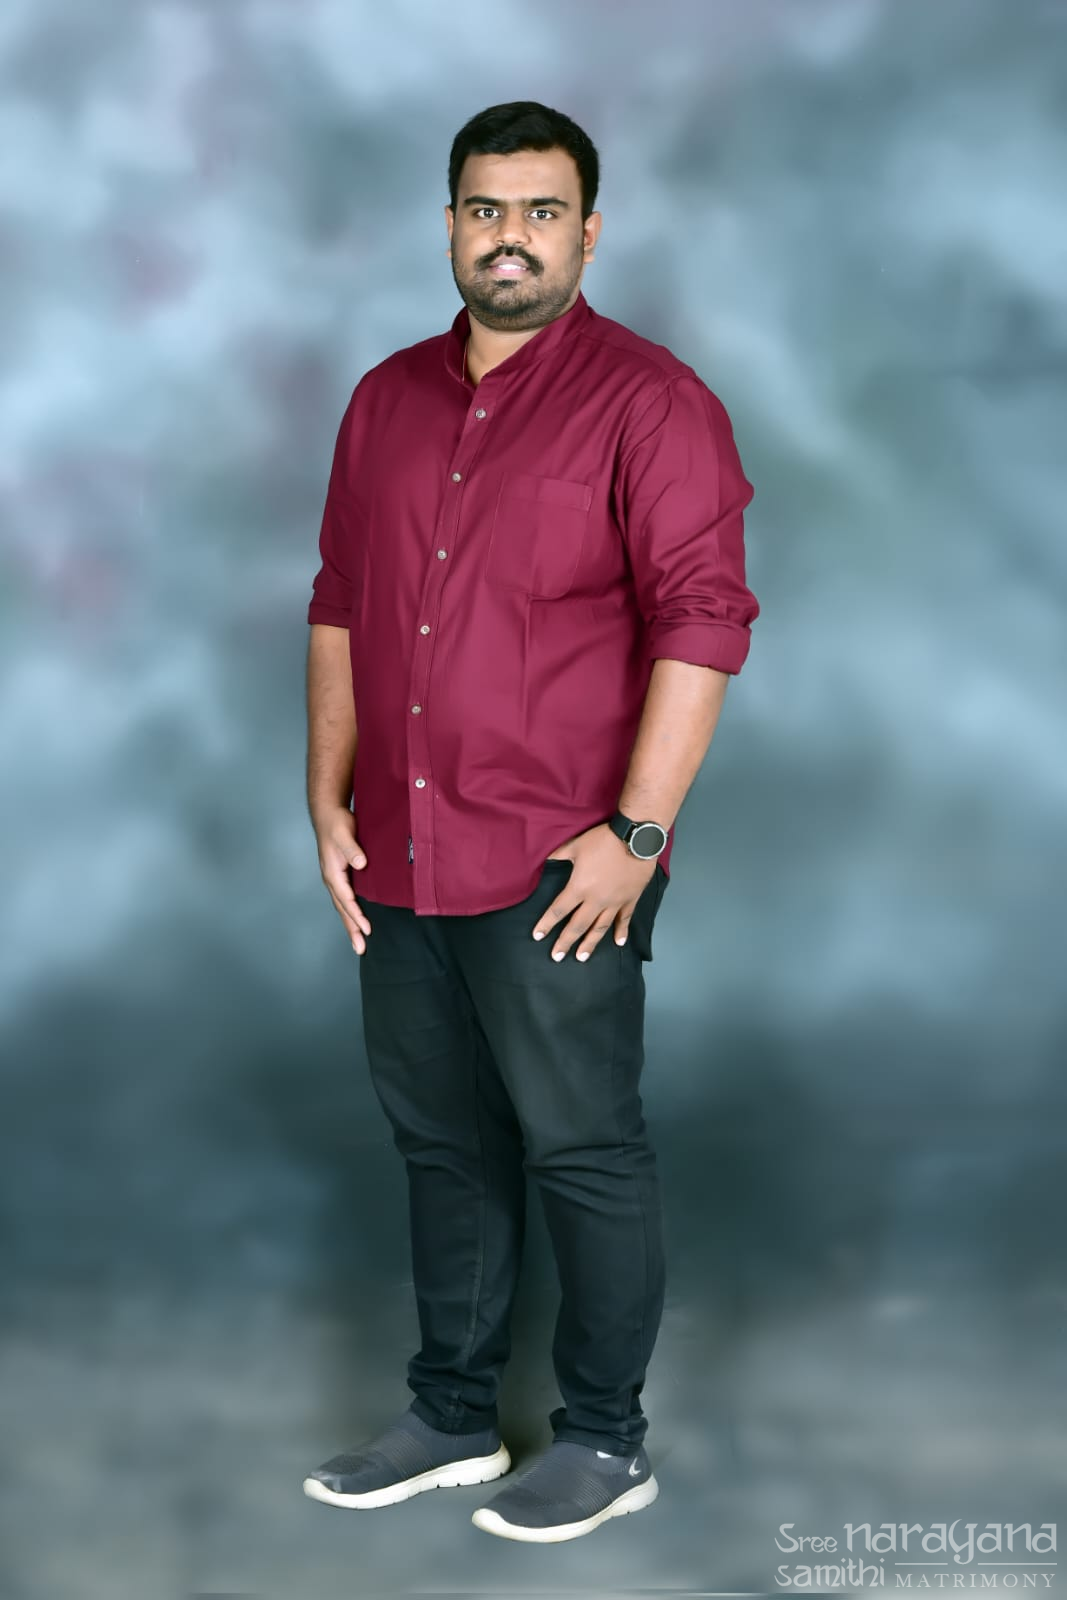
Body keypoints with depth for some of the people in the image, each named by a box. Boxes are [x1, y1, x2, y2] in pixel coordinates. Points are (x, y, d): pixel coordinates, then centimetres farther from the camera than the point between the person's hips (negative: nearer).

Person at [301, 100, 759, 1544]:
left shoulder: (647, 402, -7)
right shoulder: (388, 400, 12)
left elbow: (702, 621, -13)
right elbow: (341, 604, 16)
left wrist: (636, 833, -17)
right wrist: (329, 801, 9)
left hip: (557, 876, -6)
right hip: (400, 866, 6)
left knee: (582, 1150, 3)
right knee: (443, 1144, 16)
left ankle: (605, 1442, 19)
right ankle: (454, 1416, 30)